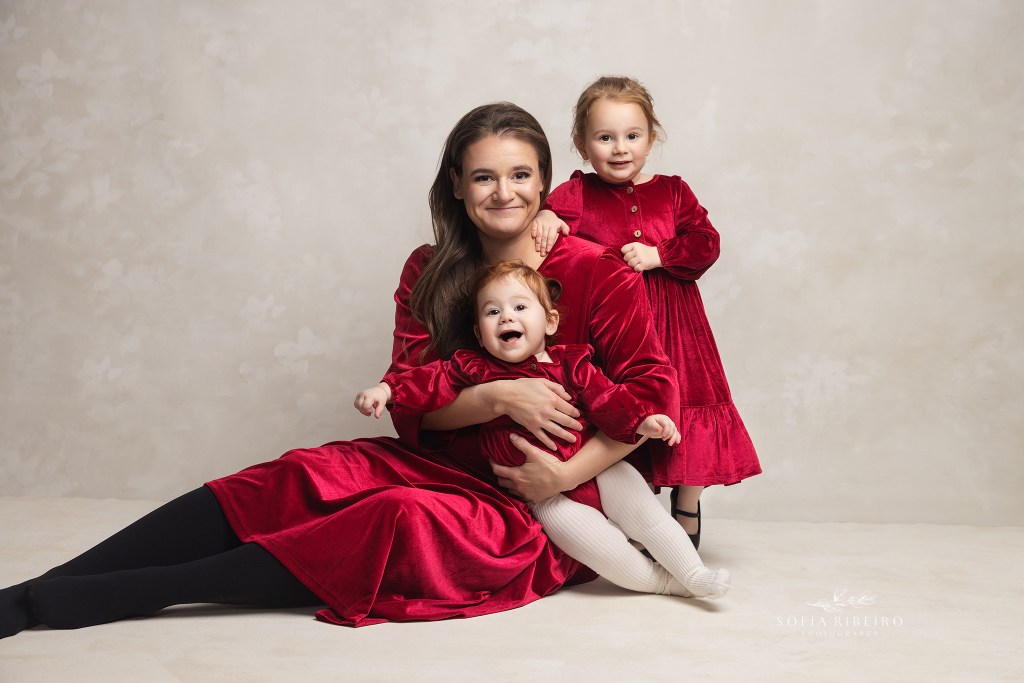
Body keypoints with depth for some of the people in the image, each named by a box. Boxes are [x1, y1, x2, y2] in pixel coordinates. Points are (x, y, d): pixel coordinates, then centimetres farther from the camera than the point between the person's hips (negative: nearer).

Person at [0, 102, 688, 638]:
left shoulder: (597, 273, -6)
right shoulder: (429, 273, 6)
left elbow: (653, 396, -9)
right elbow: (408, 404, -1)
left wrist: (566, 475, -18)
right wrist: (499, 396, -19)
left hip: (539, 506, -4)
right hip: (440, 465, 5)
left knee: (410, 521, -33)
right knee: (306, 477, -22)